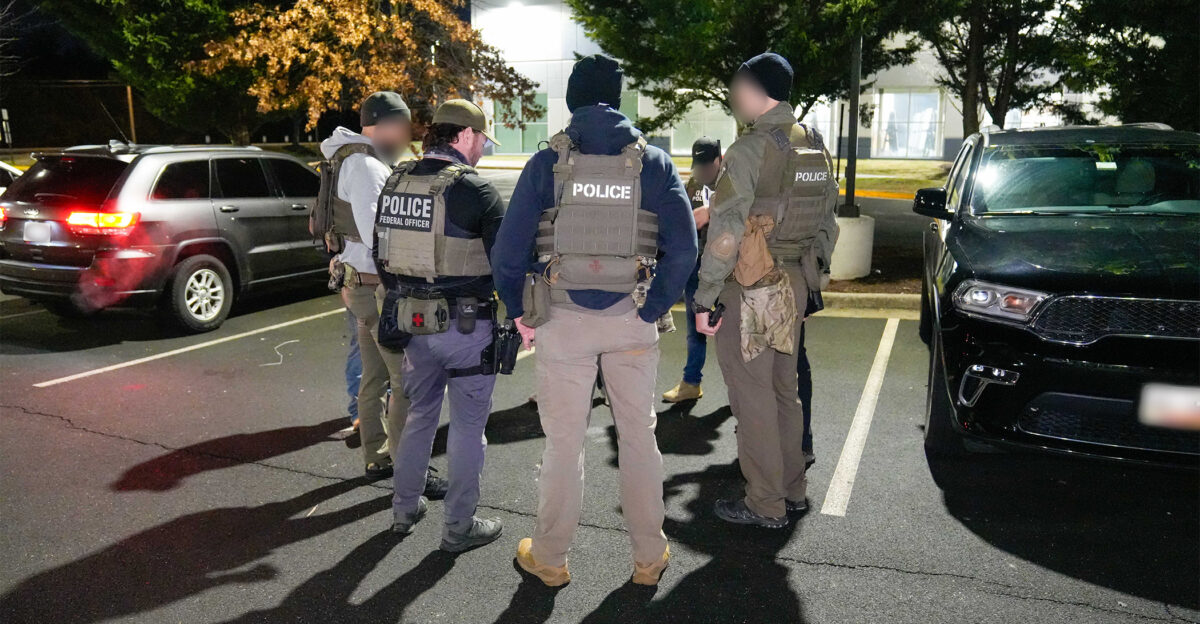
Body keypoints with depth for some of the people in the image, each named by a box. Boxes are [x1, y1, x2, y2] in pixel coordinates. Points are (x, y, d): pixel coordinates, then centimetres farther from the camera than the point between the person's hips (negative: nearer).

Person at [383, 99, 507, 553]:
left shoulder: (396, 182, 7)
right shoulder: (472, 188, -14)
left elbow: (383, 250, 15)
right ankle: (459, 527, 16)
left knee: (420, 414, 22)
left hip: (414, 317, 7)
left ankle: (405, 509, 33)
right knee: (468, 424, 6)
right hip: (466, 324, -7)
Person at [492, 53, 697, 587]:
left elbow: (507, 252, -7)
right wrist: (652, 310, 0)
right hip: (632, 322, 1)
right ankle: (649, 558, 26)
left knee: (563, 441, 10)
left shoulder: (548, 163, -4)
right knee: (639, 436, 14)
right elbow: (682, 250, -7)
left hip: (562, 321, -1)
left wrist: (519, 312, 5)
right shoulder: (654, 162, 0)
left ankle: (549, 558, 25)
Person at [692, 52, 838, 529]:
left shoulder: (750, 149, -15)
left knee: (752, 396, 1)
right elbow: (827, 211, 14)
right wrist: (810, 277, 20)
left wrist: (705, 298, -15)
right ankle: (792, 491, 29)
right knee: (784, 390, 18)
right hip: (794, 285, 8)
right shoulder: (813, 149, 10)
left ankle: (765, 504, 11)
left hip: (751, 290, -8)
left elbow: (726, 229, -19)